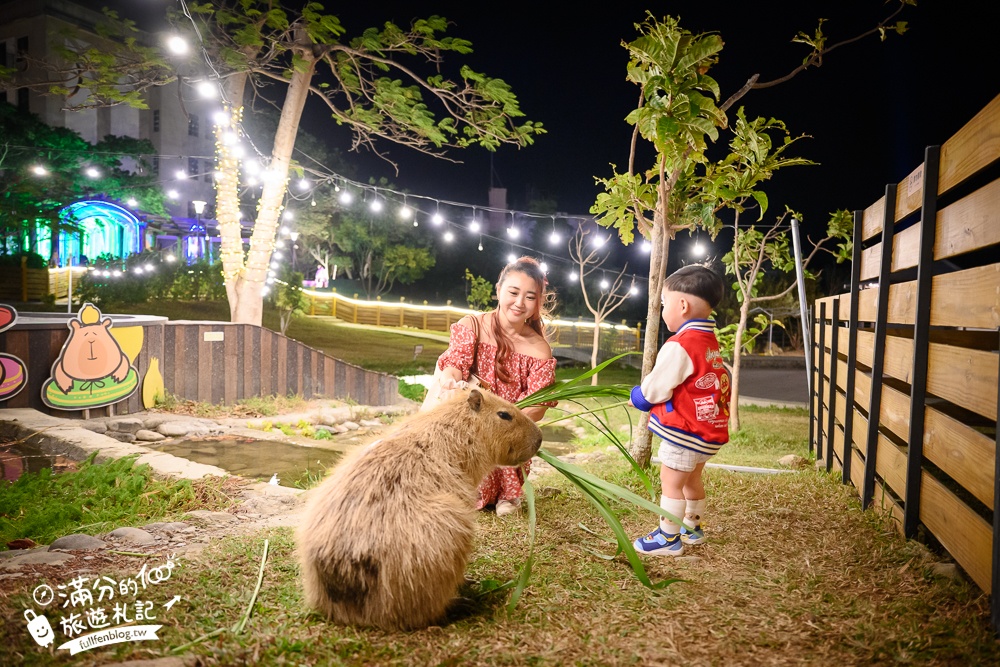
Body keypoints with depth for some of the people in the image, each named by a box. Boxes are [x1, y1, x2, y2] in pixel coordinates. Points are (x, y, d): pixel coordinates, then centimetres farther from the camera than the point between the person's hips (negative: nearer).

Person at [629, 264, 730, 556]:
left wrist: (636, 396, 4)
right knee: (692, 479, 23)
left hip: (684, 430, -9)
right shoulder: (711, 343, 8)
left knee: (671, 482, 2)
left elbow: (654, 390, -17)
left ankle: (668, 538, 11)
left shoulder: (680, 345, -21)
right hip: (709, 429, 10)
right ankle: (692, 528, 37)